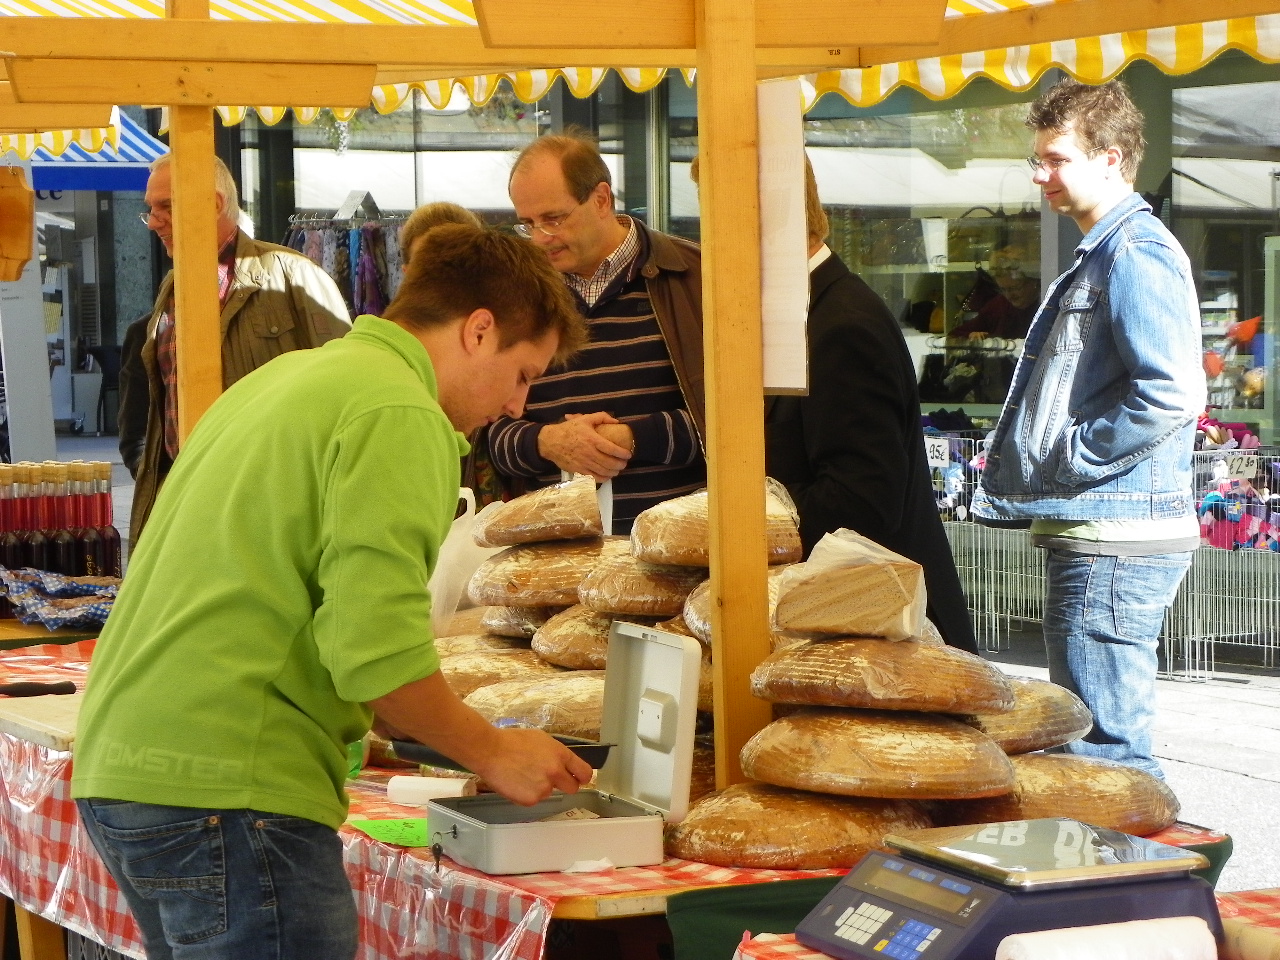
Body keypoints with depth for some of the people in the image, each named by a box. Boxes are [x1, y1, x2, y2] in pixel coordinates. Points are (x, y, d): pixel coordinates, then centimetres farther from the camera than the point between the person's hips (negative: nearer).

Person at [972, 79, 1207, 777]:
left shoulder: (1137, 254, -14)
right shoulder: (1098, 258, 20)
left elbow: (1171, 396, -26)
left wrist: (1068, 461, -17)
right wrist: (1025, 472, 14)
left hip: (1116, 543, -11)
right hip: (1090, 535, 11)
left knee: (1104, 751, -9)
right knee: (1087, 737, 17)